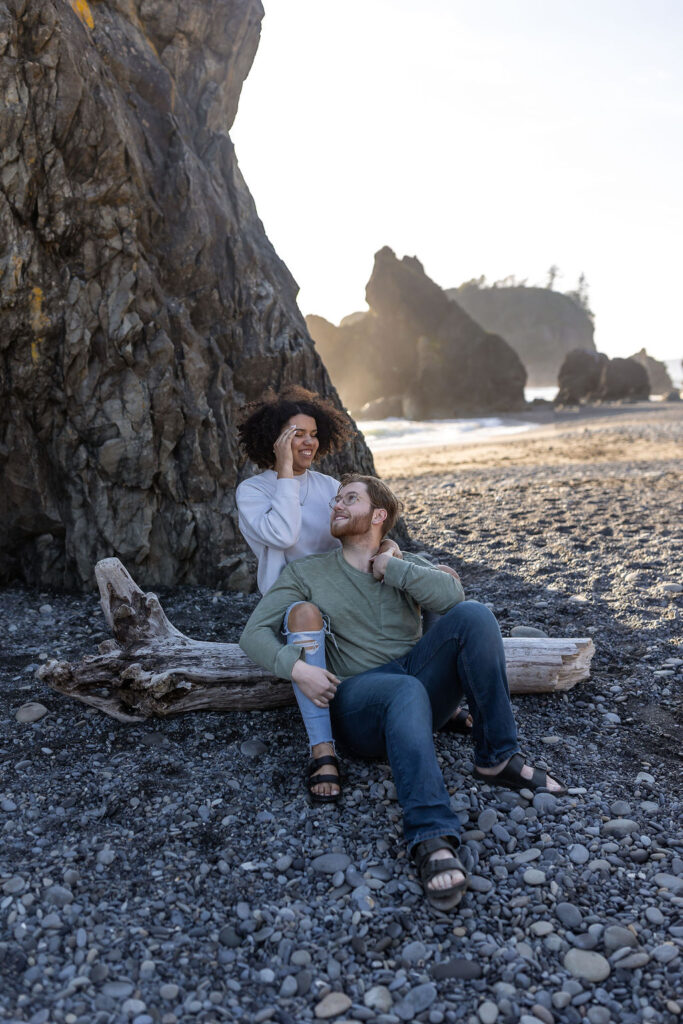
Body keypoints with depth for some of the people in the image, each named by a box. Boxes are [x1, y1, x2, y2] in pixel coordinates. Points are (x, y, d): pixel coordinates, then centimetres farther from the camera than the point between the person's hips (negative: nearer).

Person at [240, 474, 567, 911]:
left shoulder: (409, 565, 17)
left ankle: (498, 757, -17)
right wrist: (296, 666, -15)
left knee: (473, 615, -23)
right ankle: (432, 837, -48)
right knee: (406, 692, -39)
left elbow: (451, 595, -7)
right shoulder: (307, 573, 12)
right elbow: (255, 632, 3)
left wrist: (392, 568, -4)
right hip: (358, 699, -3)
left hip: (421, 680, 3)